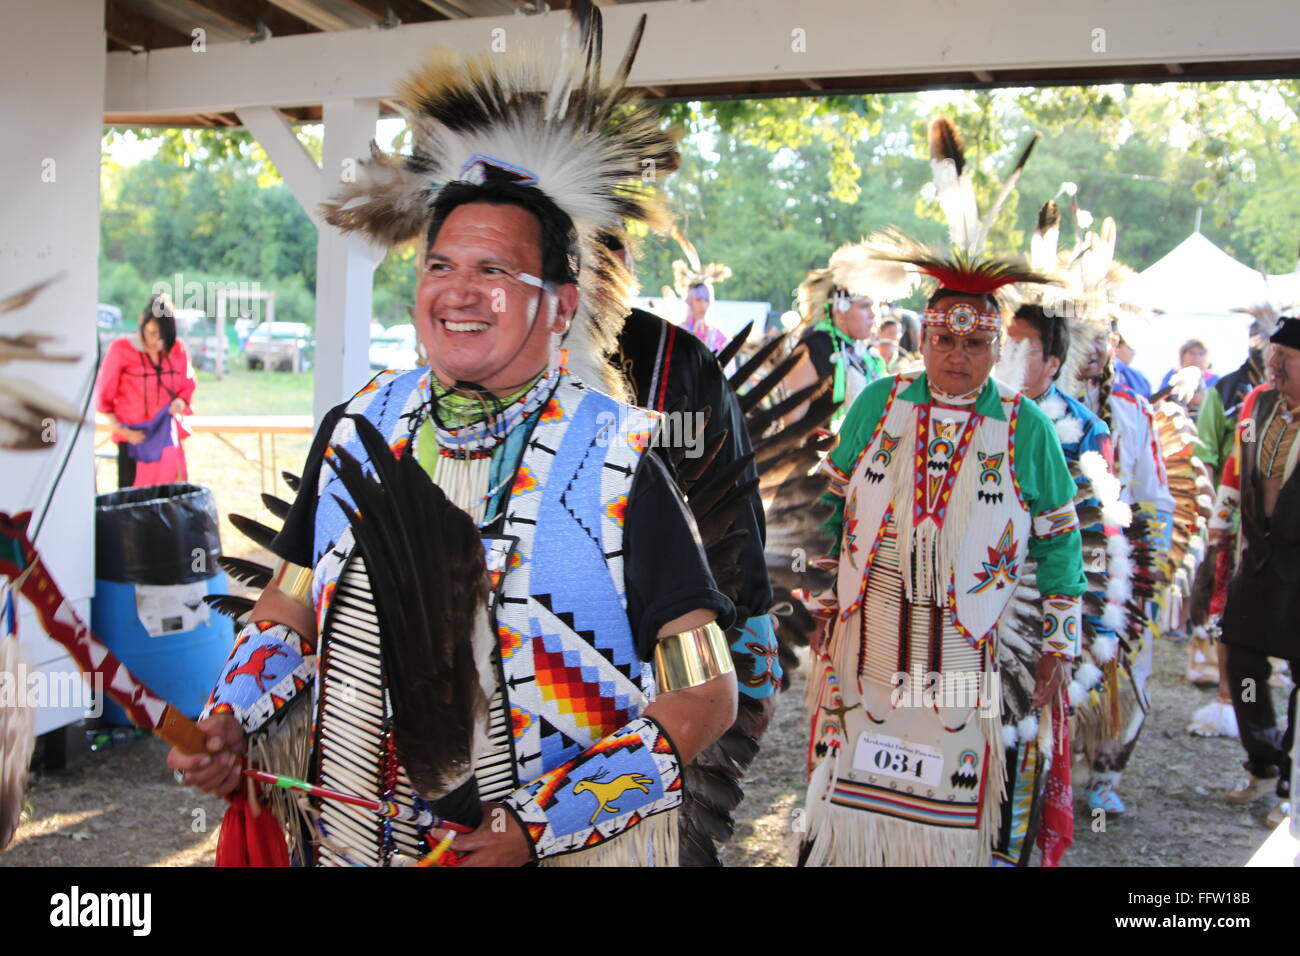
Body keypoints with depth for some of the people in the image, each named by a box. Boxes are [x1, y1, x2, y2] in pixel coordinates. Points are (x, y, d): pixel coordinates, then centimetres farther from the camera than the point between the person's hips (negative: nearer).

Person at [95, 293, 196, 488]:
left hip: (168, 435, 2)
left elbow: (188, 386, 16)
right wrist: (122, 430, -8)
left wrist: (180, 402, -7)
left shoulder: (178, 349, 4)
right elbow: (104, 396, 2)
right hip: (133, 437, -2)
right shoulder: (121, 349, -4)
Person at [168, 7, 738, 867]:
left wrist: (535, 828, -20)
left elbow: (704, 698, -15)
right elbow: (291, 612, 11)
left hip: (569, 850, -4)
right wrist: (226, 717, -7)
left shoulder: (619, 464, -17)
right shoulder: (358, 430, -2)